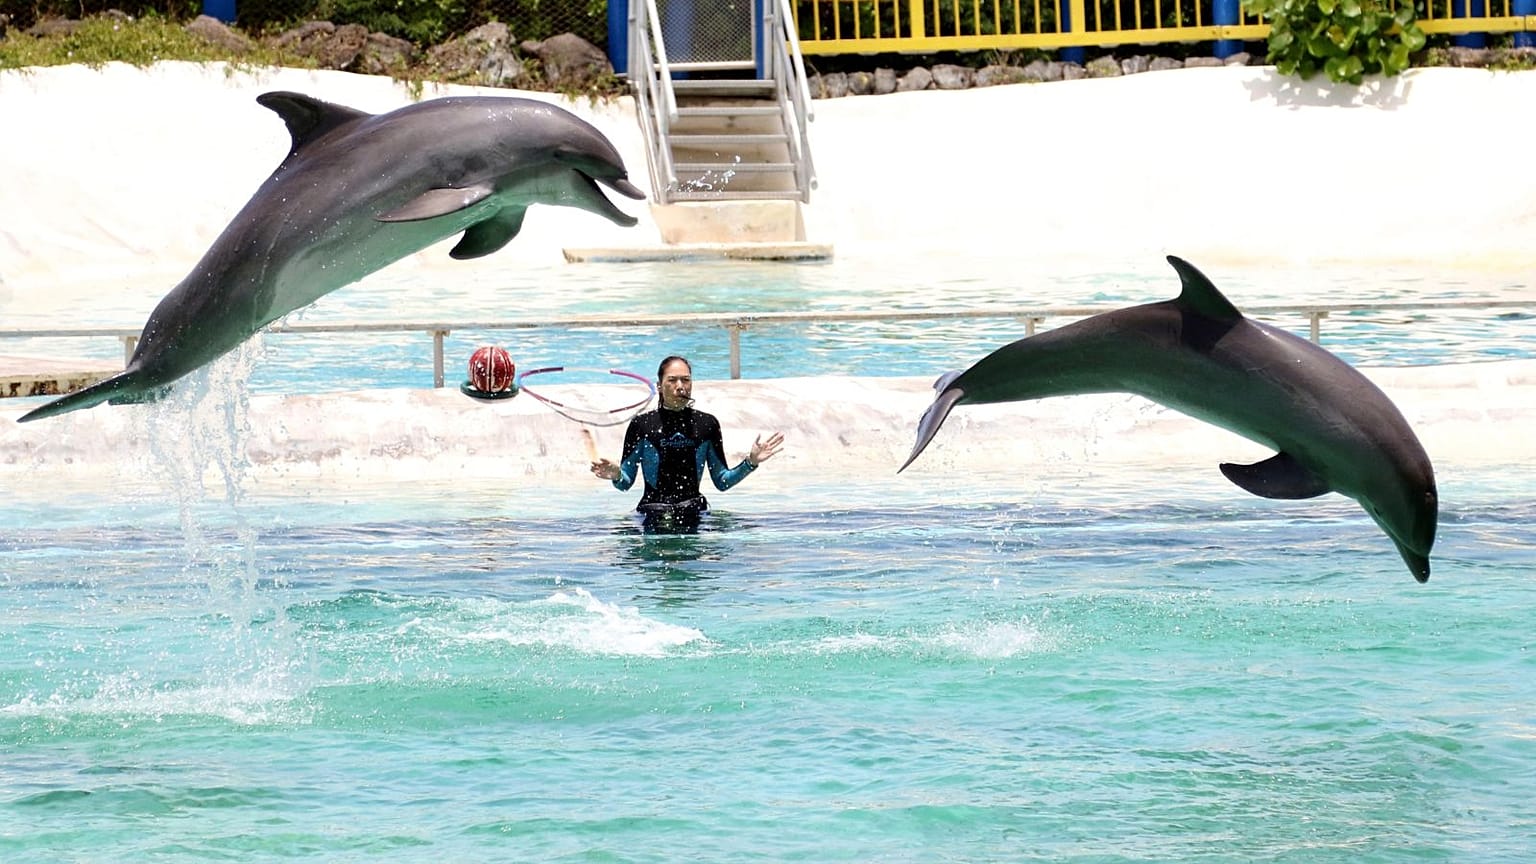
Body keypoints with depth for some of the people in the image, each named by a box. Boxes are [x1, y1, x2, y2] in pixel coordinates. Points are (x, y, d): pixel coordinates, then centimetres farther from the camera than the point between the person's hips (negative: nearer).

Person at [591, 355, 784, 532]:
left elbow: (722, 481, 17)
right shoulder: (641, 425, 4)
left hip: (694, 513, 2)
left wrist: (750, 463, 4)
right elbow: (625, 483, 9)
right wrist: (616, 475, -14)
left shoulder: (707, 424, 11)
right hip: (652, 515, -2)